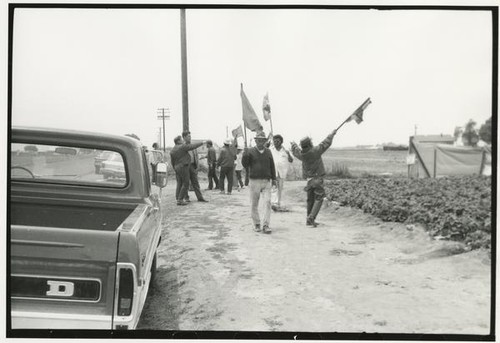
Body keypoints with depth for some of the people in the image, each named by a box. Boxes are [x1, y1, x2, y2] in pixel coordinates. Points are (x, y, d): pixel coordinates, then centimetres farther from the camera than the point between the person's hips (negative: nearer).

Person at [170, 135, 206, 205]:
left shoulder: (172, 150, 10)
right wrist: (202, 143, 1)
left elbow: (172, 161, 14)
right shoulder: (182, 147, -13)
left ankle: (178, 199, 8)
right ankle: (180, 200, -5)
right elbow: (193, 146, -11)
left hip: (177, 168, 8)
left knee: (179, 184, 10)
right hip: (183, 167, -8)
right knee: (185, 184, -3)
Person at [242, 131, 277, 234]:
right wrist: (245, 155, -21)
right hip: (254, 182, -2)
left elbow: (272, 166, 17)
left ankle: (265, 225, -5)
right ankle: (256, 224, 21)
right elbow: (245, 165, -6)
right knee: (254, 204, 6)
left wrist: (273, 178, 16)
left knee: (267, 202, -8)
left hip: (266, 182, 2)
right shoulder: (250, 151, 0)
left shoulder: (268, 152, 9)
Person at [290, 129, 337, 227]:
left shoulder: (301, 154, -3)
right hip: (317, 178, -5)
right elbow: (326, 143, -6)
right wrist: (332, 134, 10)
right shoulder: (315, 151, -17)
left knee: (310, 200, 15)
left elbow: (295, 151, 20)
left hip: (308, 179, 5)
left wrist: (294, 145, 42)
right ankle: (311, 218, -13)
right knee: (318, 199, 1)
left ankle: (309, 220, 20)